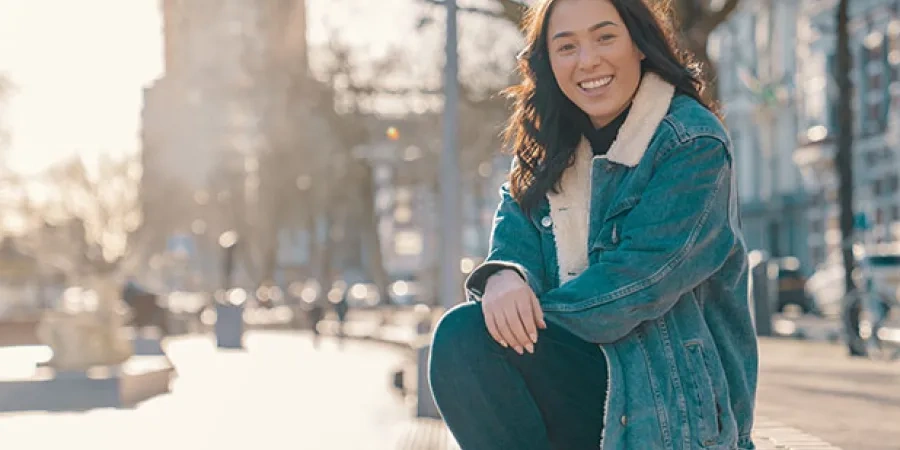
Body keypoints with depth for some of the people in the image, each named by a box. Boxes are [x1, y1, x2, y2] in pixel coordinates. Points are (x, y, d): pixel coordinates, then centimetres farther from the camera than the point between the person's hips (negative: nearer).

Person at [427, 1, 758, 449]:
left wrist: (533, 318, -17)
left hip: (674, 397, -6)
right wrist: (504, 275, -25)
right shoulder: (550, 150, 12)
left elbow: (639, 275, -18)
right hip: (585, 370, 6)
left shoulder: (693, 144, -8)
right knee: (462, 336, -22)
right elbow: (515, 240, 0)